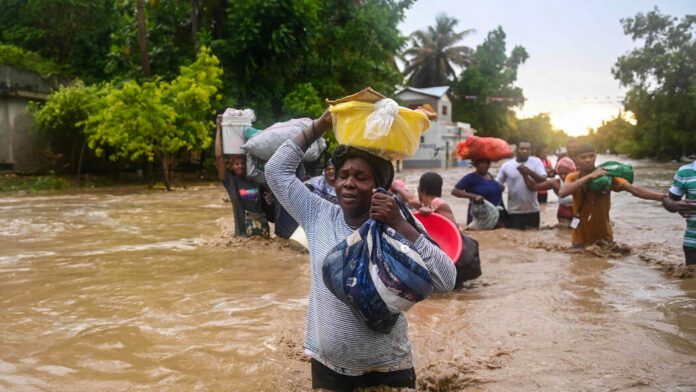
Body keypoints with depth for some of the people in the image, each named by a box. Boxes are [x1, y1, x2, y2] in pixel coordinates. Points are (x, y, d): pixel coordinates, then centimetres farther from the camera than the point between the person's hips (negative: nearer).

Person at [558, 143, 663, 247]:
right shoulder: (572, 177, -6)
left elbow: (634, 189, -21)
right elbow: (562, 192, -29)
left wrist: (662, 197, -34)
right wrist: (589, 176, -34)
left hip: (604, 238, -1)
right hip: (580, 239, 1)